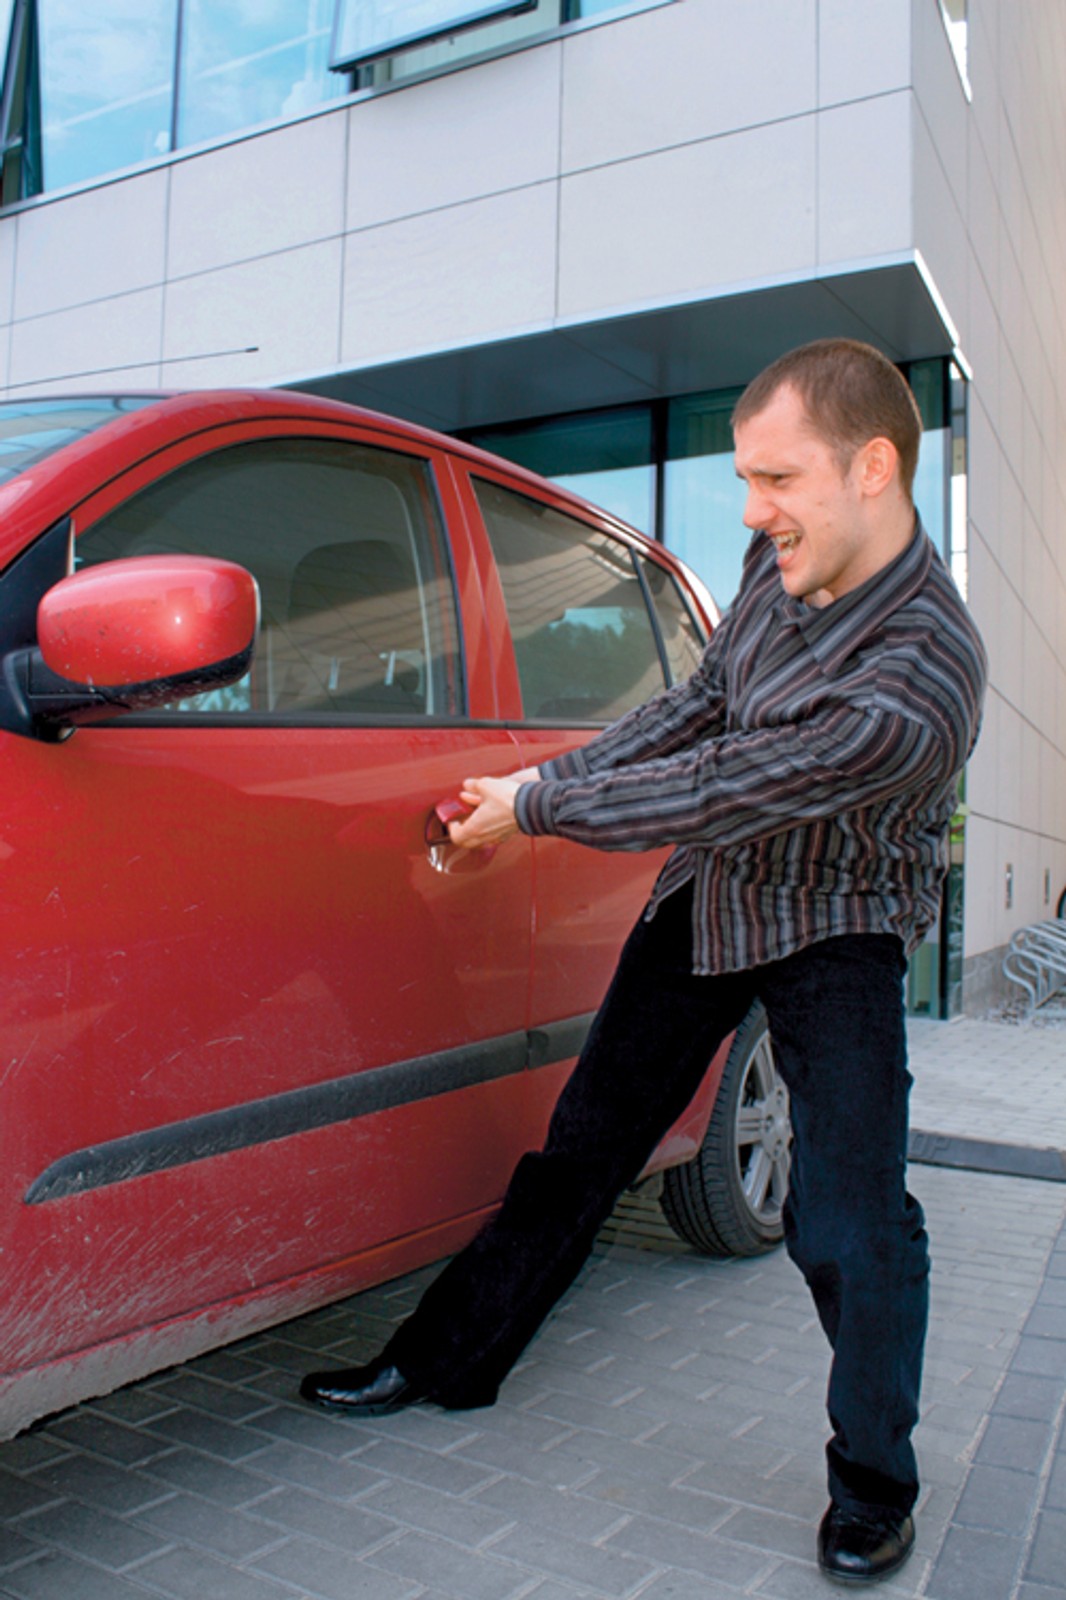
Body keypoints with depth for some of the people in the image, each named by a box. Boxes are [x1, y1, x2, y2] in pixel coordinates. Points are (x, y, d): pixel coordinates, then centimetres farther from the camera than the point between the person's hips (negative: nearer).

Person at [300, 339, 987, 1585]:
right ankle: (448, 1358, 30)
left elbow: (714, 796, -32)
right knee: (583, 1143, 13)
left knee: (848, 1223, -10)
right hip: (708, 891, 6)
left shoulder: (918, 680, -33)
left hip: (832, 929, -6)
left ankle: (873, 1482, 20)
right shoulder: (785, 557, -9)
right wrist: (544, 780, -6)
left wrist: (536, 808, -21)